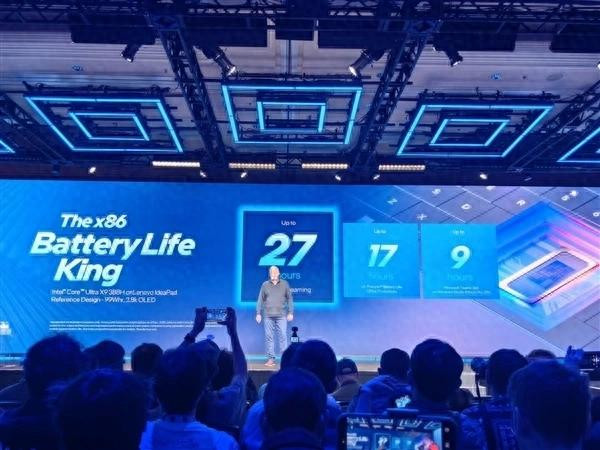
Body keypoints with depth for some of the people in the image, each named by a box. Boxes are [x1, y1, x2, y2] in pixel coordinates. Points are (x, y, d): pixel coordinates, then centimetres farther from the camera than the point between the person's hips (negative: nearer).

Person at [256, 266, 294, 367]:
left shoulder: (284, 284, 6)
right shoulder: (265, 285, 8)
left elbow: (289, 299, 7)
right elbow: (260, 300, 9)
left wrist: (290, 312, 1)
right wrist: (258, 313, 4)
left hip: (281, 315, -1)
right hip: (268, 315, 1)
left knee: (283, 336, -4)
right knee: (269, 337, 3)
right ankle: (270, 358, 9)